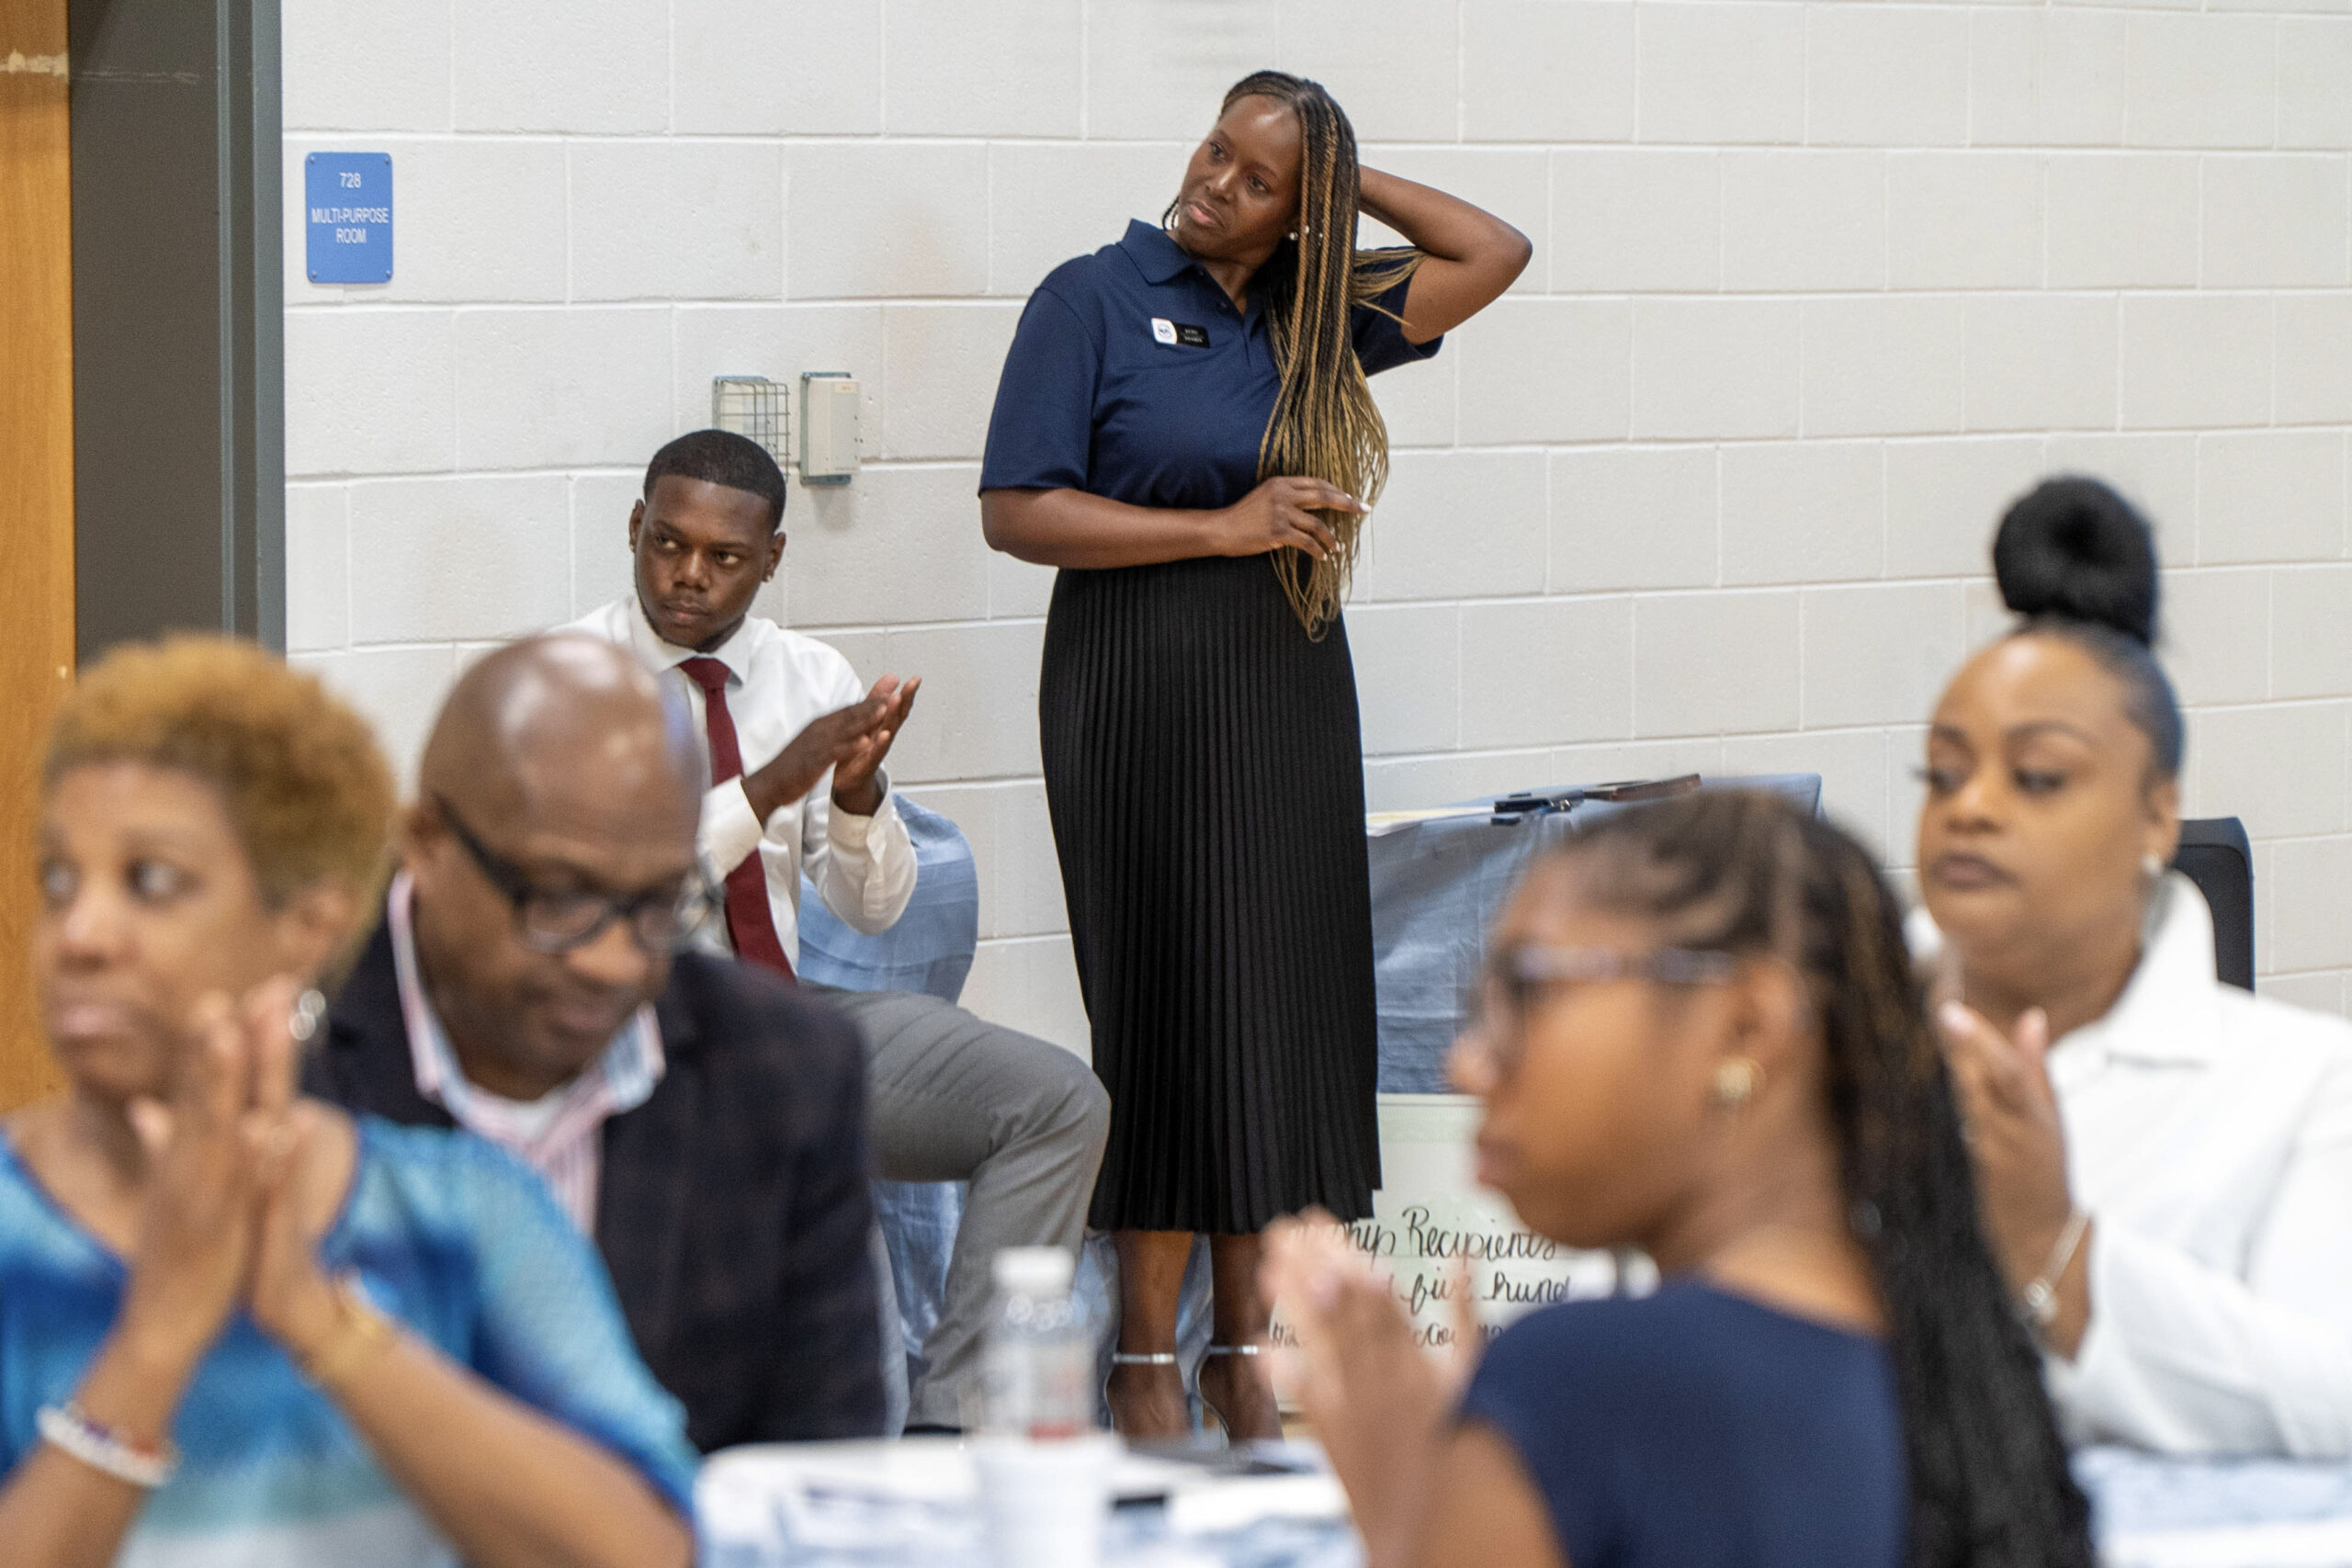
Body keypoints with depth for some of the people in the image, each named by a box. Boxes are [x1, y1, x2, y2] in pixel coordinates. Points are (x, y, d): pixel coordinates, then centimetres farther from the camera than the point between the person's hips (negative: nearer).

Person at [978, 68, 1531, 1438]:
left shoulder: (1312, 317, 10)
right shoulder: (1095, 300, -3)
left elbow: (1494, 252, 9)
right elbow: (1017, 512, -9)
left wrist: (1346, 181, 6)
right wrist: (1223, 527, -13)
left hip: (1287, 682, 5)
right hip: (1141, 684, -5)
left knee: (1286, 1002, 4)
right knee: (1169, 1004, -5)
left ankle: (1247, 1342, 10)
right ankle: (1148, 1356, 3)